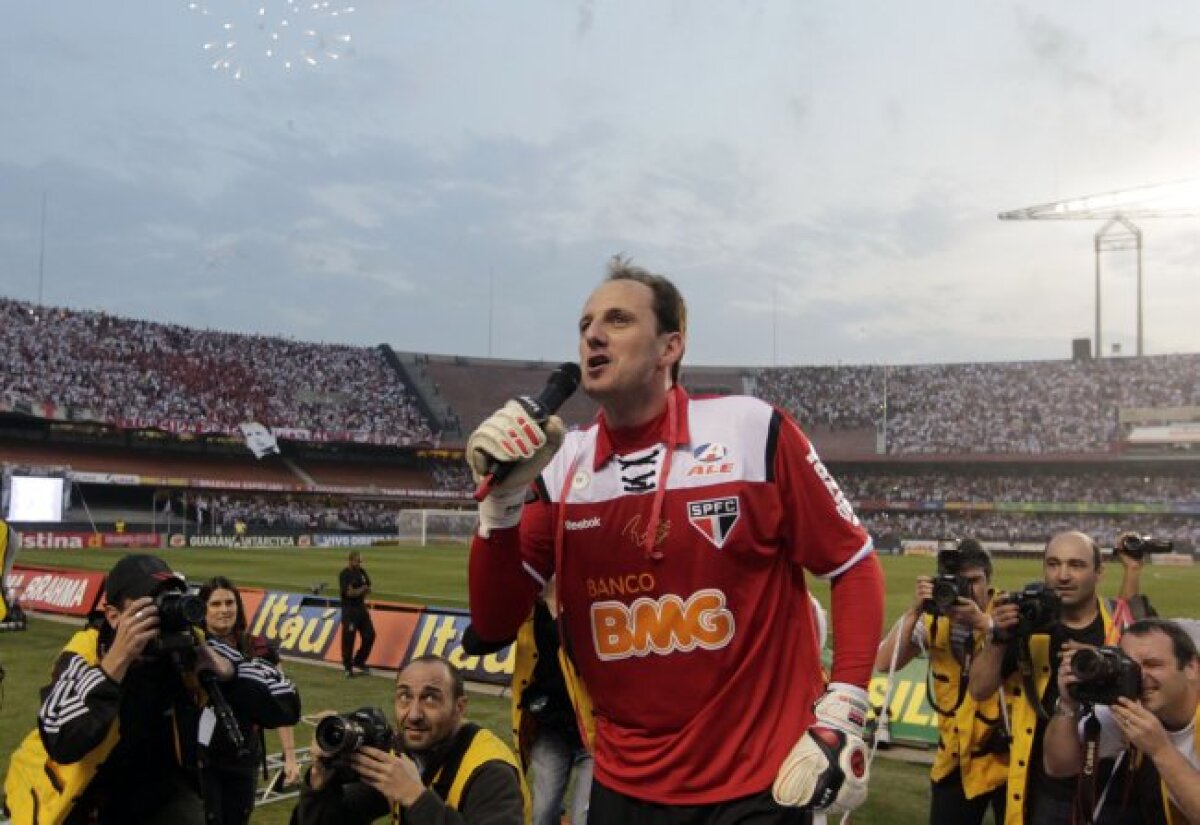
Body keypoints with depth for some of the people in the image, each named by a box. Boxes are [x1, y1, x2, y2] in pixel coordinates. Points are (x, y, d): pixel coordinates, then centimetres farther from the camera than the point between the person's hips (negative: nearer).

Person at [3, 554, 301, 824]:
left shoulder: (190, 647, -14)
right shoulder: (85, 654, -25)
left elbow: (285, 707, -16)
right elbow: (62, 745, -43)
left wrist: (223, 668, -31)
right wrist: (118, 658, -44)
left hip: (160, 793, 3)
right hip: (79, 799, -3)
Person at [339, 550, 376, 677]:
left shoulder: (361, 572, 10)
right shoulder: (344, 574, -12)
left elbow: (368, 589, 14)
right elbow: (349, 592, -20)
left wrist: (357, 591, -6)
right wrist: (363, 589, -6)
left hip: (361, 607, 7)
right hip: (349, 610, -7)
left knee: (369, 635, 7)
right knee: (348, 638, -4)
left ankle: (359, 661, 23)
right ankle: (348, 667, 7)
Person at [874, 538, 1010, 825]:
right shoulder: (934, 620, -3)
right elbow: (884, 664, -12)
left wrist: (983, 623, -31)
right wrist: (914, 611, -20)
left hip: (1007, 755, -2)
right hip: (954, 758, 3)